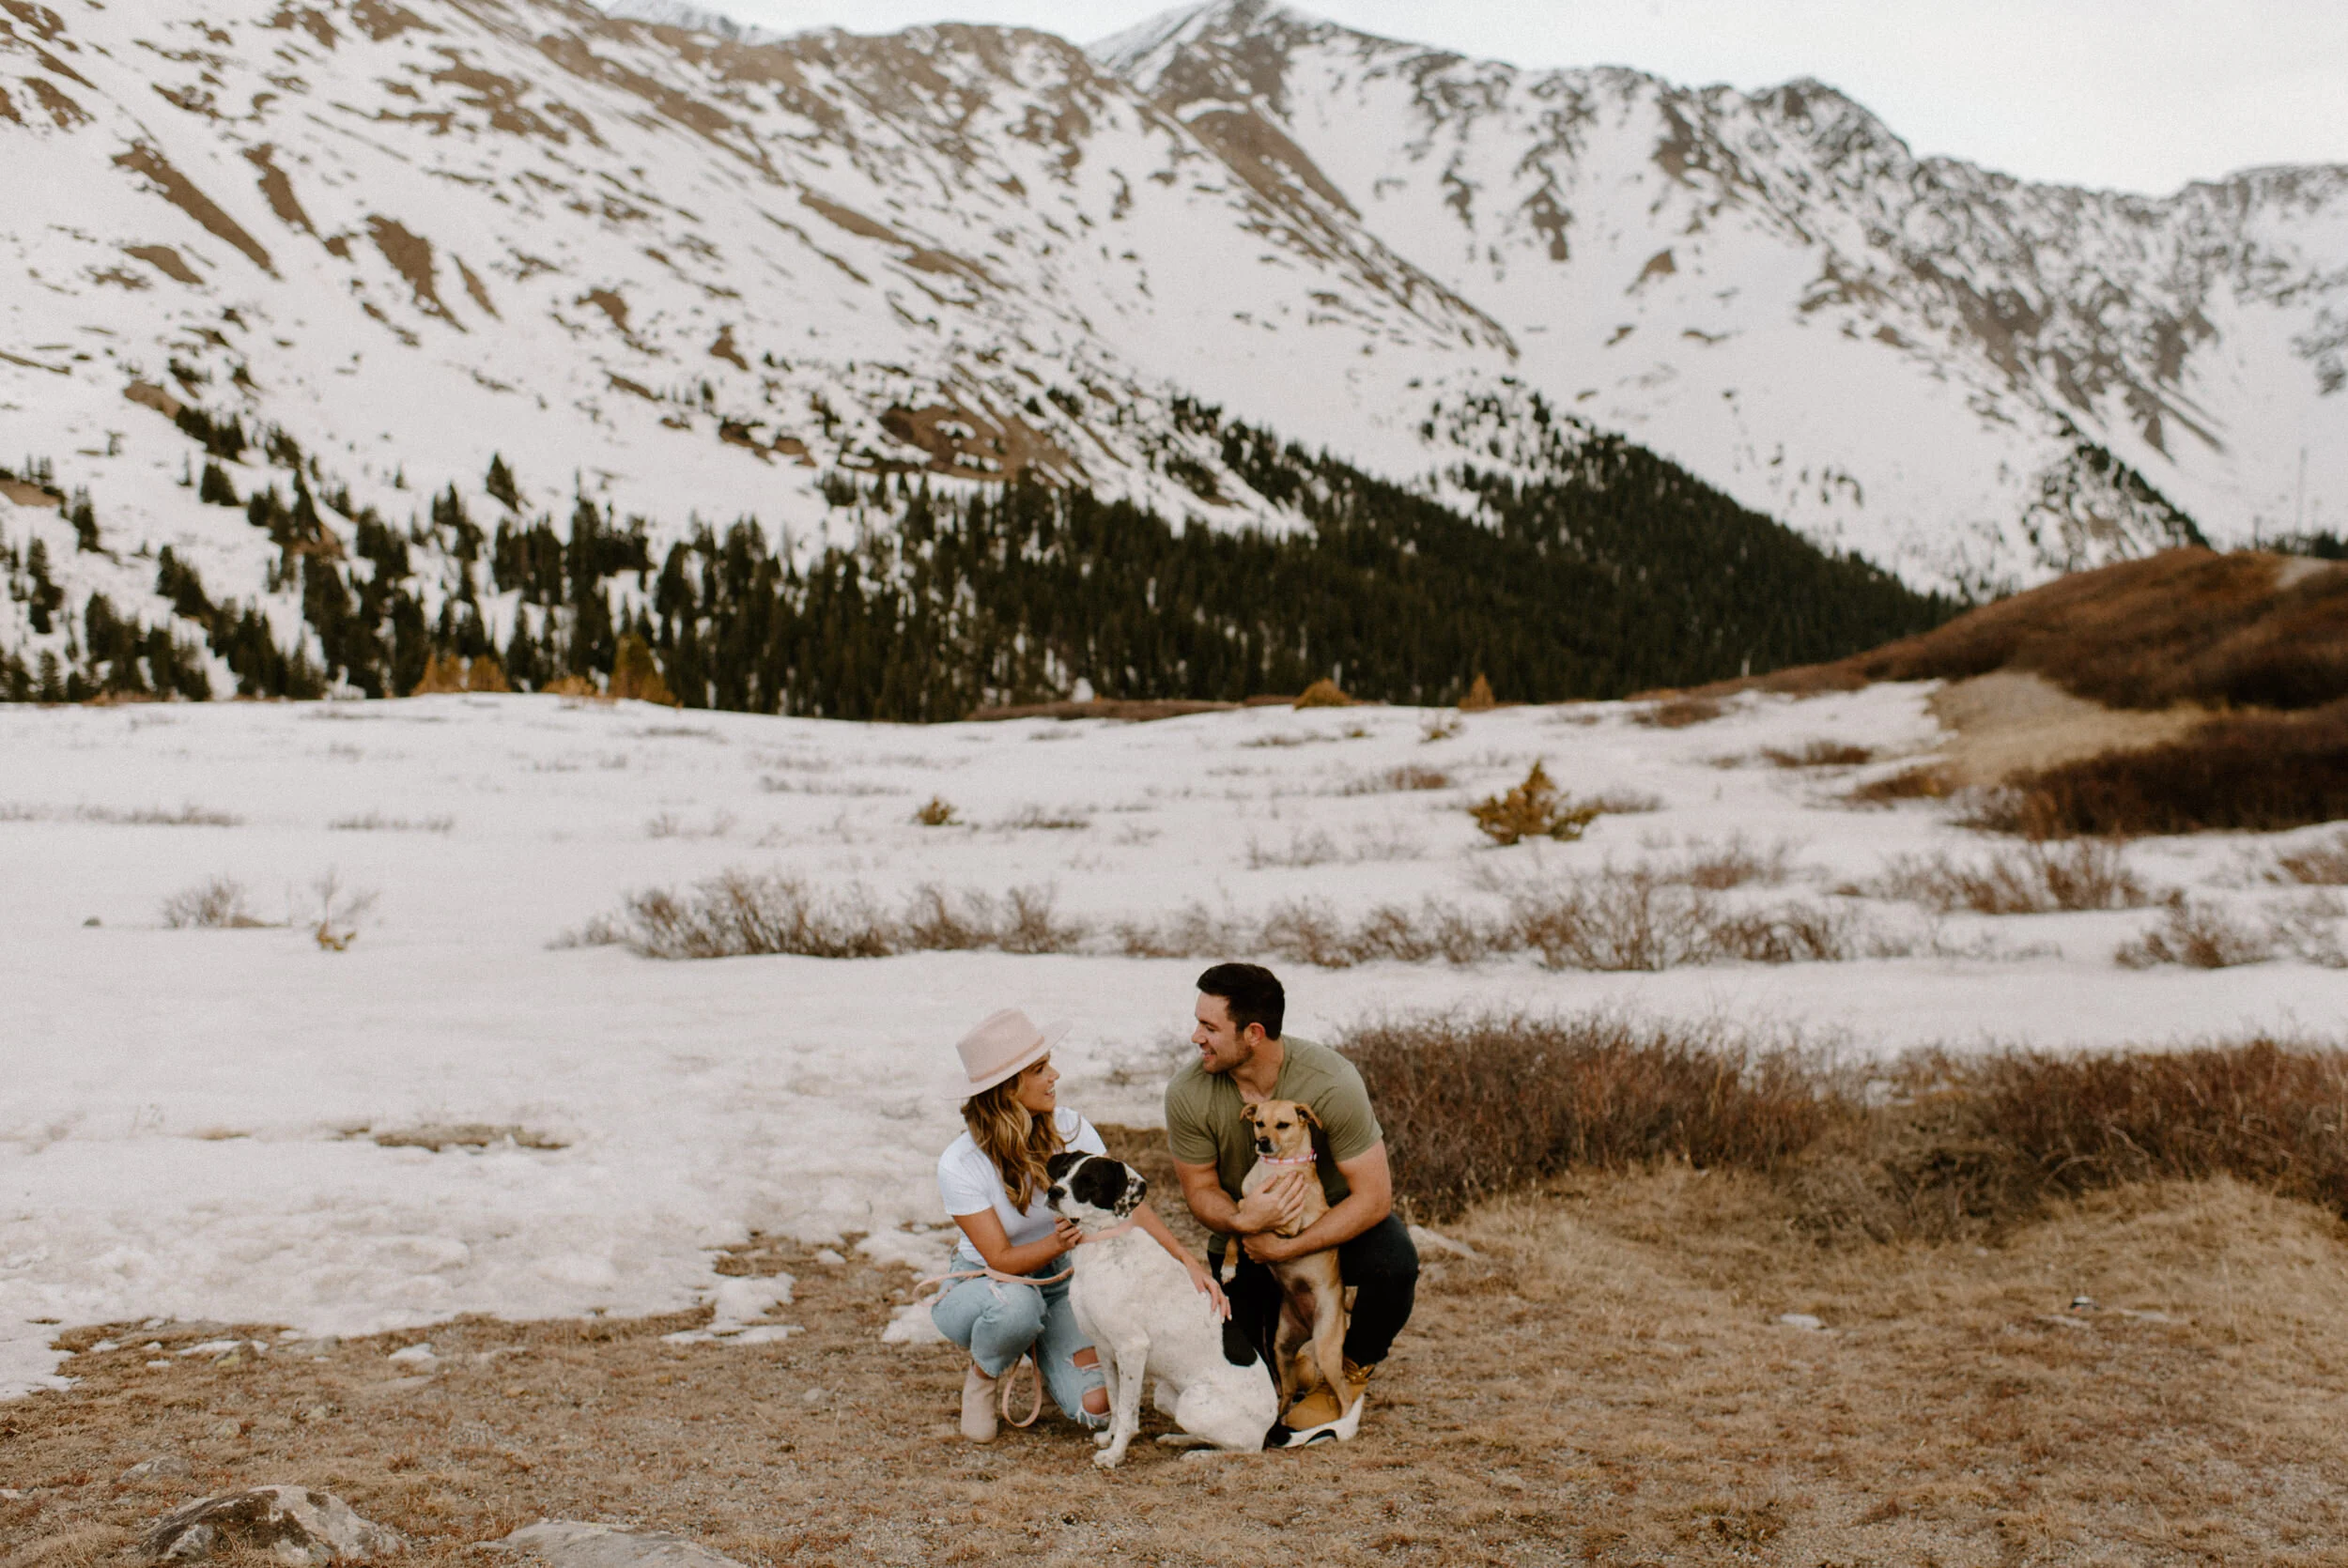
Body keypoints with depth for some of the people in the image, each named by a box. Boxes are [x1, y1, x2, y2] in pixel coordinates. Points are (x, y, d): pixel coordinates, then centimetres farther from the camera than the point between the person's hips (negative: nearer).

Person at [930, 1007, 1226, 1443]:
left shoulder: (1069, 1129, -14)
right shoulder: (960, 1165, -24)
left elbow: (1127, 1202, -18)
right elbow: (1001, 1259, -23)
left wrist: (1189, 1260, -31)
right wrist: (1058, 1242, -42)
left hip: (1056, 1282, 3)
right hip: (981, 1287, -3)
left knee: (1097, 1407, -18)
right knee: (1018, 1303, -41)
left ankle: (1040, 1348, 15)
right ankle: (982, 1375, -5)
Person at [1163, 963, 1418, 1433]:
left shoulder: (1331, 1083, -31)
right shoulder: (1188, 1093, -23)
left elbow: (1373, 1196, -27)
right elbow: (1200, 1189, -10)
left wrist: (1286, 1249, -33)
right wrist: (1242, 1221, -34)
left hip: (1337, 1214, -2)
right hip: (1246, 1224, 2)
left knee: (1393, 1263, -34)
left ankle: (1349, 1374, -4)